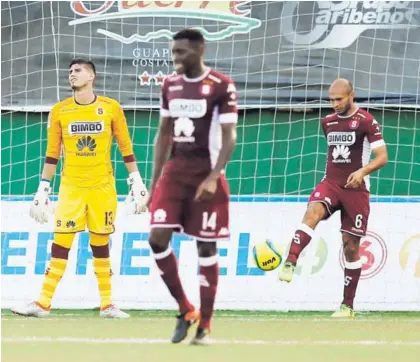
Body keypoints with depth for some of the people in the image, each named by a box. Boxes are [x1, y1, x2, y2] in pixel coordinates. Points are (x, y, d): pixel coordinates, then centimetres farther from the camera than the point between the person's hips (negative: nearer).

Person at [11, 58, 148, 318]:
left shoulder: (111, 108, 1)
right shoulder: (60, 111, 3)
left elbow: (126, 149, 5)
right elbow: (52, 155, 6)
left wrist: (137, 184, 2)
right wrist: (42, 191, 4)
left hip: (103, 187, 0)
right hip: (71, 187, 0)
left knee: (101, 243, 5)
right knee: (61, 243, -6)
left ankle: (107, 304, 11)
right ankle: (43, 303, -5)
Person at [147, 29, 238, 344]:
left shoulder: (222, 86, -8)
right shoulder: (170, 85, 9)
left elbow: (229, 137, -11)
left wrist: (213, 177, -22)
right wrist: (155, 181, 14)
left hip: (206, 175, -5)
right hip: (175, 172, 5)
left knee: (206, 247, 0)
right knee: (157, 238, -8)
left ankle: (205, 325, 6)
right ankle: (186, 310, 8)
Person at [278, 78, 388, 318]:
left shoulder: (366, 122, -6)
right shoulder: (328, 122, 10)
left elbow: (382, 157, -11)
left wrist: (362, 171, -27)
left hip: (356, 189, -3)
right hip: (331, 183, 3)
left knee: (351, 246, 3)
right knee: (312, 212, -30)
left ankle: (348, 305, 11)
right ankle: (290, 265, -46)